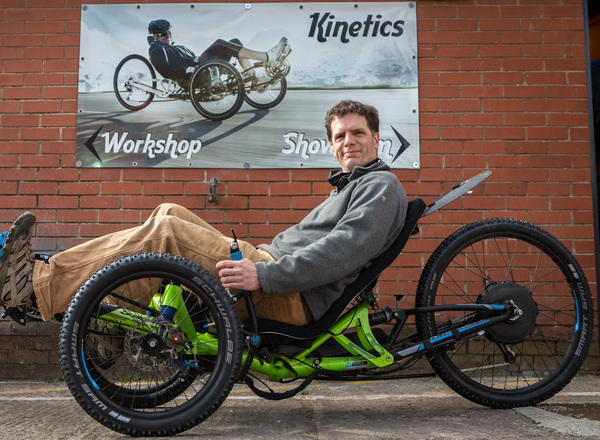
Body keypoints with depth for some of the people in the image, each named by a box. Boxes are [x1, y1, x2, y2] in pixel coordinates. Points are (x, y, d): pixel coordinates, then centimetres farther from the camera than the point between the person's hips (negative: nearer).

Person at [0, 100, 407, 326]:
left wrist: (263, 275, -26)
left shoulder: (381, 185, -1)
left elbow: (346, 250, -20)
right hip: (273, 269, 9)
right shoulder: (349, 187, 29)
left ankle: (37, 284, -13)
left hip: (293, 297, -9)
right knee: (171, 213, 4)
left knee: (165, 232, -19)